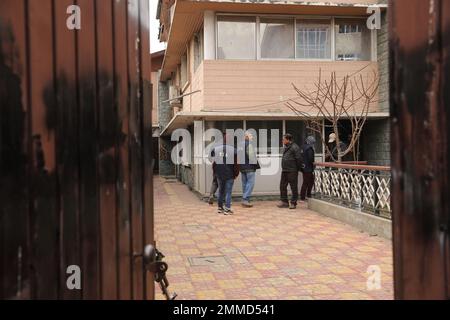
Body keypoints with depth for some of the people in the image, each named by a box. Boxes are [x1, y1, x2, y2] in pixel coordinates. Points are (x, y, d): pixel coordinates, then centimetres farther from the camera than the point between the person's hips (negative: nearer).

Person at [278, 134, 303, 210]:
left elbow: (299, 159, -15)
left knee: (293, 187, -1)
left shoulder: (295, 147, -11)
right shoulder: (285, 148, 17)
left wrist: (297, 168, -10)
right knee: (282, 186, 10)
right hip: (284, 170, 9)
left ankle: (293, 203, 5)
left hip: (292, 171, -9)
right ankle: (284, 202, 18)